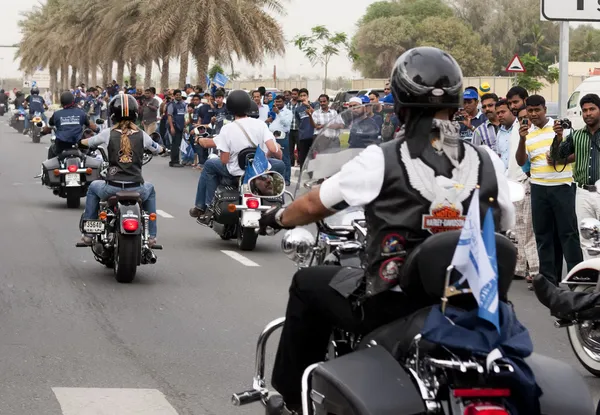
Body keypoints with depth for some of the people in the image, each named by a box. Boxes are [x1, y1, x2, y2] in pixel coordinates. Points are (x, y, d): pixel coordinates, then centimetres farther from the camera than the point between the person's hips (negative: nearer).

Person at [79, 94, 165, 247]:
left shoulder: (108, 133, -1)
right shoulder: (141, 135, 1)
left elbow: (86, 142, 16)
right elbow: (158, 149, 20)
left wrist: (81, 141, 42)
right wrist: (161, 148, 45)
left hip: (112, 189, -1)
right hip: (137, 189, 1)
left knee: (93, 187, 34)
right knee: (150, 189, 37)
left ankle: (88, 234, 30)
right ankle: (151, 236, 30)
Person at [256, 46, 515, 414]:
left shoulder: (382, 160, -11)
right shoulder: (488, 163, -3)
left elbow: (314, 206, 0)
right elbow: (502, 229, 10)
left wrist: (280, 217, 22)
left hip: (390, 308, -4)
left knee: (308, 284, 20)